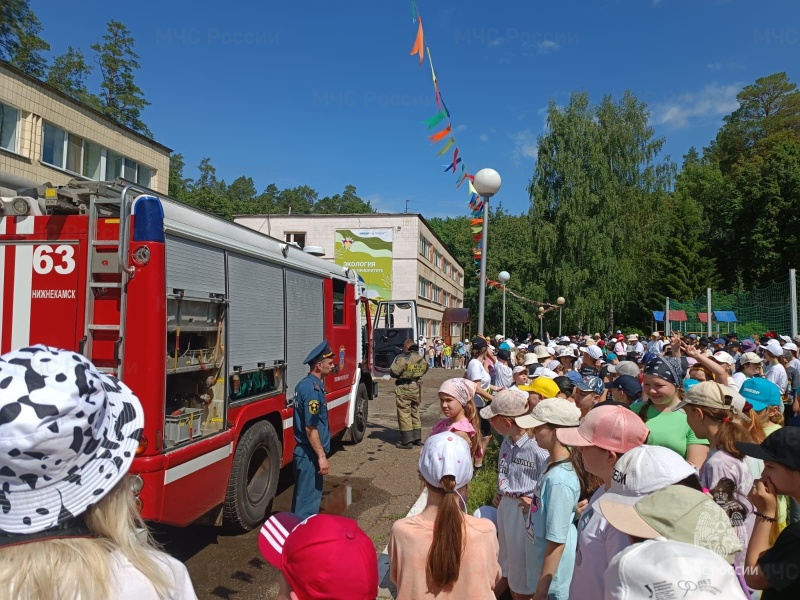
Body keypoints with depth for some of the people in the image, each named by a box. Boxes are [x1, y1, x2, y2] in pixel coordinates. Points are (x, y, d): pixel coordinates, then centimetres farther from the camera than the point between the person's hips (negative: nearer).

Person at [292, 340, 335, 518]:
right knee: (309, 499, -1)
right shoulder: (313, 389, -22)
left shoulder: (304, 384, 9)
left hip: (303, 451, 10)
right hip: (310, 454, -10)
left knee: (302, 497, 20)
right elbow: (311, 428, -23)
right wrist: (321, 456, -20)